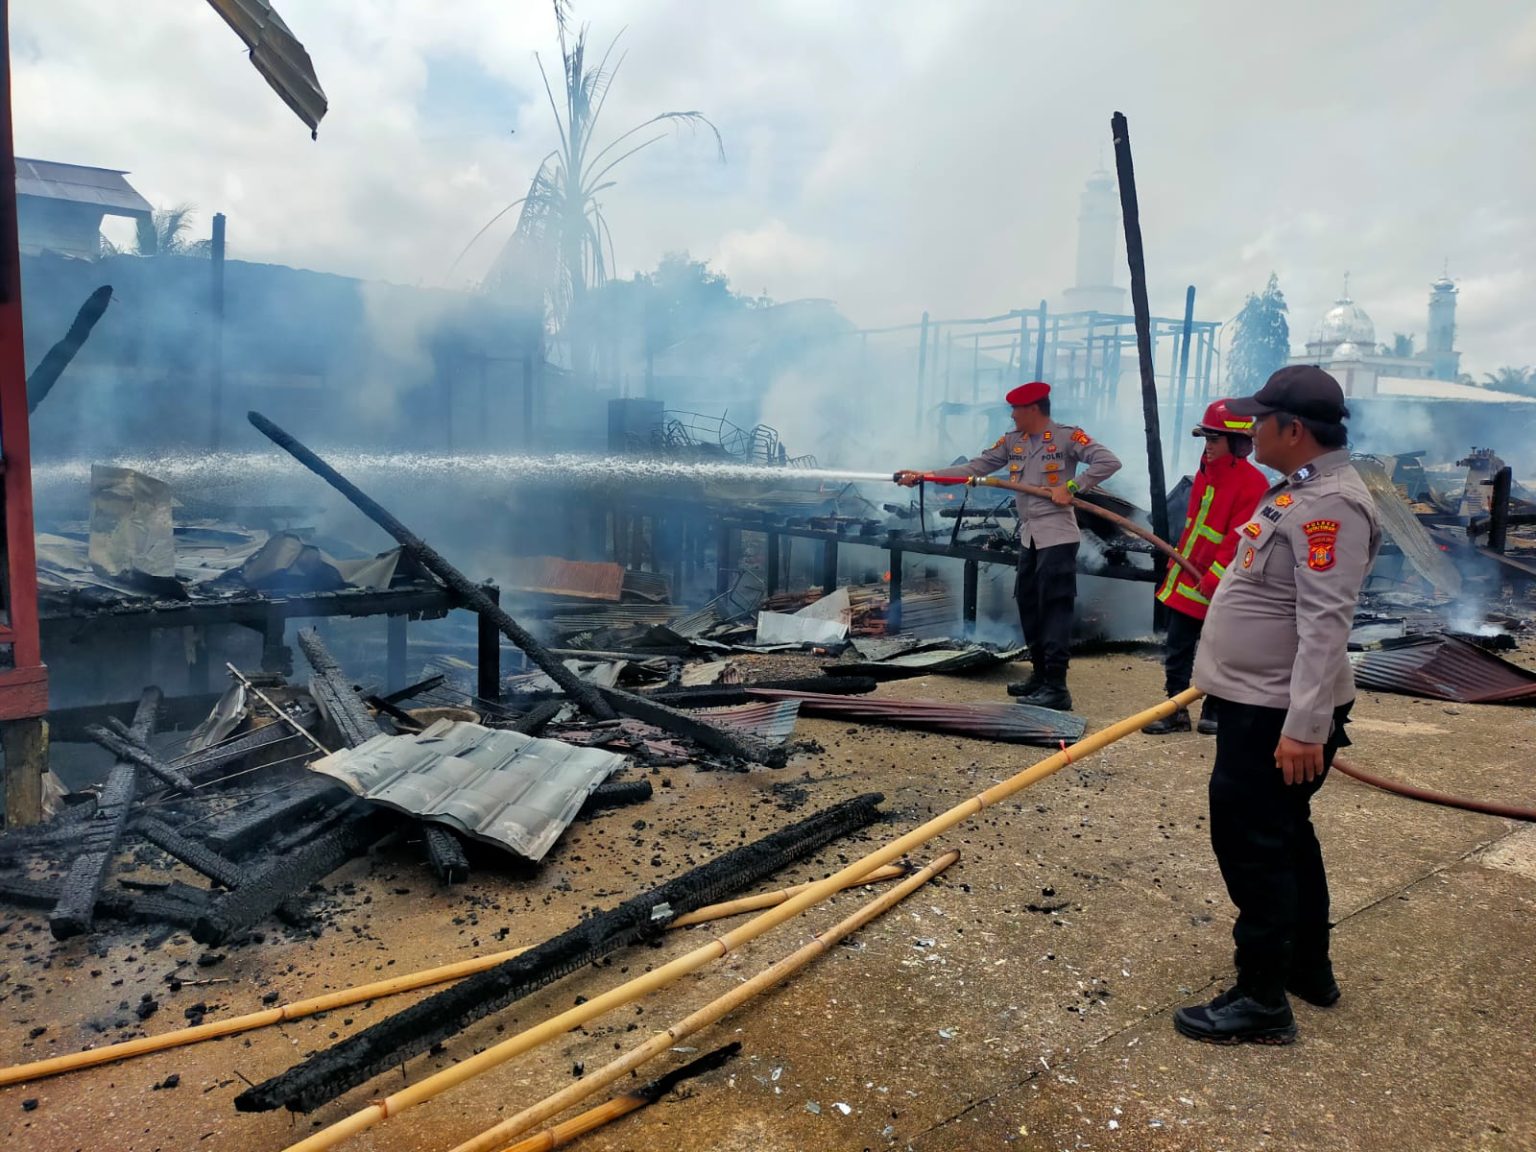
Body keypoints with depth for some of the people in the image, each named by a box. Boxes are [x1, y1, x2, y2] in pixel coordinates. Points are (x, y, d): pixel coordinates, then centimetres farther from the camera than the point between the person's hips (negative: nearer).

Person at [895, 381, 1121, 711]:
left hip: (1057, 536, -7)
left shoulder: (1067, 436, -8)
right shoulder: (1012, 441, 10)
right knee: (1029, 607, 12)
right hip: (1029, 536, 8)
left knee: (1053, 609, -8)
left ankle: (1057, 688, -5)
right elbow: (975, 467, 6)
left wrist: (1072, 487, -19)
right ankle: (1041, 676, 24)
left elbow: (1109, 461, -13)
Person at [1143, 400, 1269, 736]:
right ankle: (1176, 711, 20)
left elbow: (1237, 541, -20)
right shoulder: (1205, 472, 10)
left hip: (1218, 587, -7)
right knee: (1176, 650, 10)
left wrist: (1211, 581, -22)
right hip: (1186, 579, 8)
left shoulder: (1252, 484, -16)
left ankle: (1214, 711, 24)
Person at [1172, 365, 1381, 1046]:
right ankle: (1309, 967, 36)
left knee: (1253, 846, -3)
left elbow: (1325, 623, -27)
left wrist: (1305, 726, -29)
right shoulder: (1303, 491, 13)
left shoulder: (1329, 505, -21)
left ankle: (1262, 1002, 8)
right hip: (1263, 701, 11)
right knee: (1282, 837, 20)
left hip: (1279, 714, -11)